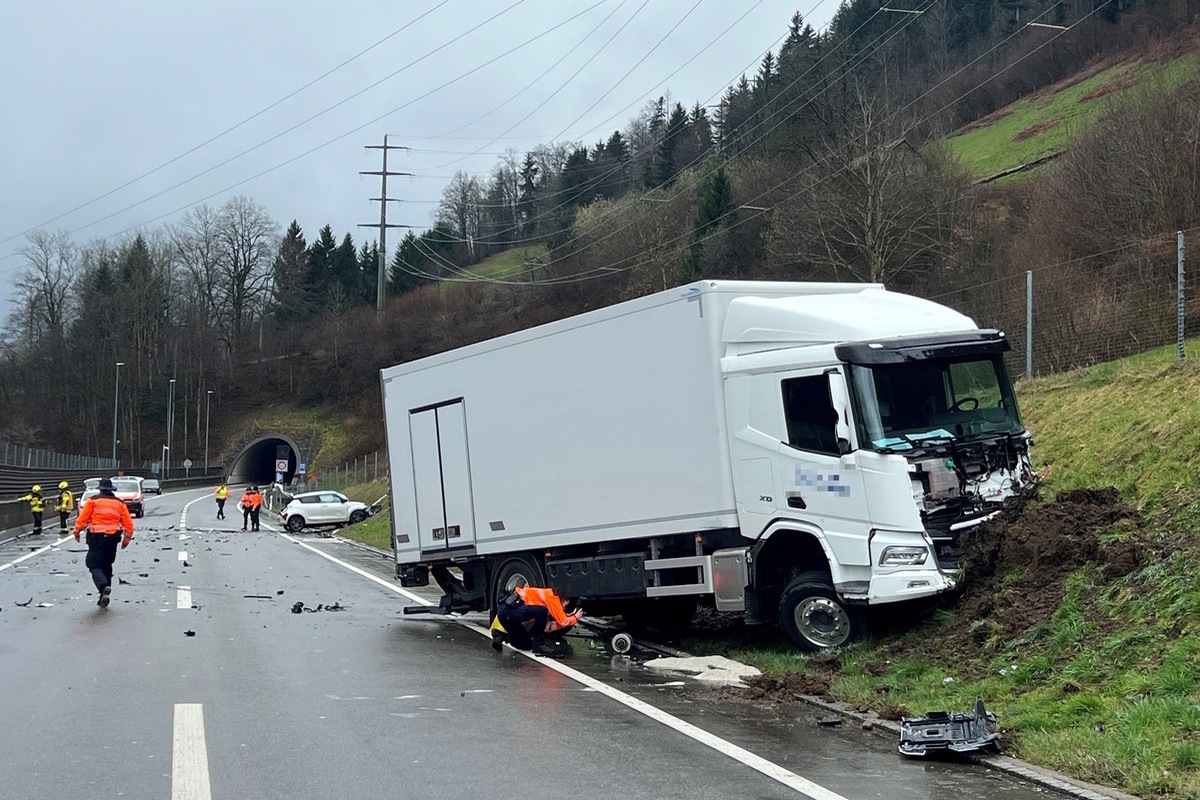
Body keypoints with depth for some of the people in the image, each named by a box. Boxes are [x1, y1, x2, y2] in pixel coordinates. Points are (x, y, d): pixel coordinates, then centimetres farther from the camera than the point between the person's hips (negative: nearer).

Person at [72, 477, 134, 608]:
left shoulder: (93, 501, -2)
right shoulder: (120, 503, 8)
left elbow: (83, 518, -3)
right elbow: (128, 523, 8)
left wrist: (77, 532, 12)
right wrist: (126, 539, 20)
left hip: (96, 538, -4)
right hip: (113, 538, 4)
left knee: (95, 565, -3)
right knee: (107, 566, 16)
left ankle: (104, 586, -31)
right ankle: (104, 597, 17)